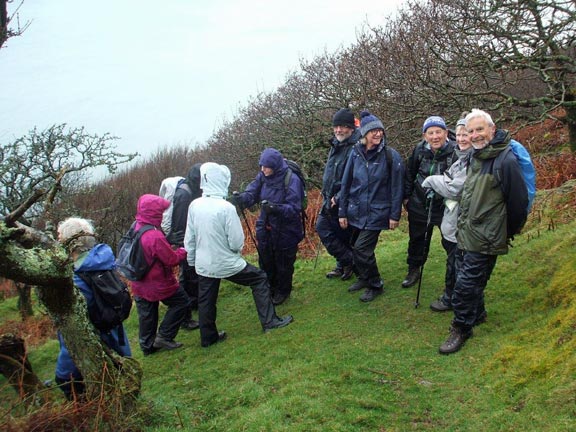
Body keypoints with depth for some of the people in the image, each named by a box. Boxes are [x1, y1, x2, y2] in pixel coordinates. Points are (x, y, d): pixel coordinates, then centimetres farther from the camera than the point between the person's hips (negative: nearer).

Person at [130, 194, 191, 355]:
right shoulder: (155, 237, -29)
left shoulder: (136, 229, -2)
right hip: (158, 283, -8)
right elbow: (172, 259, -20)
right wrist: (183, 251, -3)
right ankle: (164, 336, 10)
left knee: (147, 314, 19)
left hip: (140, 284, 8)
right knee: (182, 302, 10)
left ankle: (147, 346, 31)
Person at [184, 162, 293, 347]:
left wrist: (192, 261, 18)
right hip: (226, 263, -5)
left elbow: (189, 238, 4)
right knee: (260, 278, 12)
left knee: (206, 301, 18)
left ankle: (208, 337, 32)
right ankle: (269, 321, 15)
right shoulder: (226, 208, -22)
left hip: (203, 265, 6)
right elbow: (236, 242, -17)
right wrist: (237, 248, 6)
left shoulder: (194, 206, -5)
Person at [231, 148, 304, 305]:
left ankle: (283, 291, 39)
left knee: (283, 264, 14)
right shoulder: (262, 177, -7)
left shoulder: (291, 180, -23)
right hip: (265, 228, 5)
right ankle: (270, 289, 44)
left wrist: (276, 208, -42)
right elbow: (251, 194, -12)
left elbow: (294, 208, -25)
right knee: (265, 262, 20)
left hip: (286, 230, -5)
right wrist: (240, 198, -34)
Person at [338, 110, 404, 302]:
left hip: (377, 212, -4)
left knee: (362, 248, -10)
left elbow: (396, 187, -7)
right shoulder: (355, 153, 0)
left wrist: (394, 215, -8)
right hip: (356, 211, 4)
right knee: (356, 247, 12)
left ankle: (375, 285, 11)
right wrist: (342, 212, 4)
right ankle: (364, 278, 37)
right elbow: (346, 184, 4)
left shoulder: (391, 156, -10)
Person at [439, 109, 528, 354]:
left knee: (466, 284, -5)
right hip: (465, 233, 8)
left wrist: (509, 233, 1)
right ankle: (476, 313, 41)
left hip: (484, 239, -8)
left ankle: (461, 329, 11)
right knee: (472, 281, 20)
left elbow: (519, 202, -12)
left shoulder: (506, 161, -19)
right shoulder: (473, 156, 8)